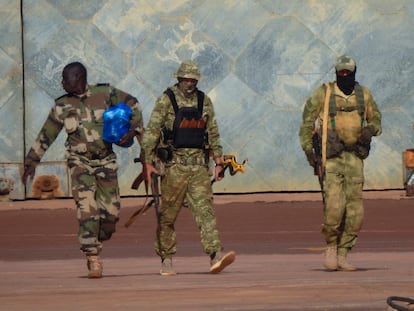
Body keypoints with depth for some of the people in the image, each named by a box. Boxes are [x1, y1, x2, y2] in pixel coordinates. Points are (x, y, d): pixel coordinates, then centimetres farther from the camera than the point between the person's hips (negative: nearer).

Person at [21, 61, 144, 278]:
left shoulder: (105, 93, 0)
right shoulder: (62, 106, 2)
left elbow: (133, 105, 9)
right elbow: (45, 136, 10)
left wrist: (133, 130, -6)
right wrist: (31, 161, 9)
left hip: (106, 161, 1)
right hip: (80, 162, -1)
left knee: (111, 212, -1)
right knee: (87, 210, -17)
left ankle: (94, 245, 26)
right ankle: (93, 260, -16)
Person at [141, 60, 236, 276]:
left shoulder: (204, 102, 11)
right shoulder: (166, 100, -3)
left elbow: (213, 133, 17)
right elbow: (151, 132, -5)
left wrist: (218, 161, 11)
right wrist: (148, 162, -11)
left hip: (198, 164, 3)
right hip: (174, 163, -3)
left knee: (205, 209, -9)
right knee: (168, 214, 3)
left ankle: (215, 254, -20)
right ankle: (166, 260, 15)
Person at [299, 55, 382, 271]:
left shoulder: (364, 95, 9)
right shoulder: (323, 93, 0)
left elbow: (375, 118, 21)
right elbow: (307, 121, 3)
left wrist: (371, 129, -3)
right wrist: (307, 148, -7)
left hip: (354, 157, 3)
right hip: (330, 157, -3)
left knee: (355, 210, -2)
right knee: (334, 205, -16)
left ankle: (342, 254, 7)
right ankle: (331, 247, 6)